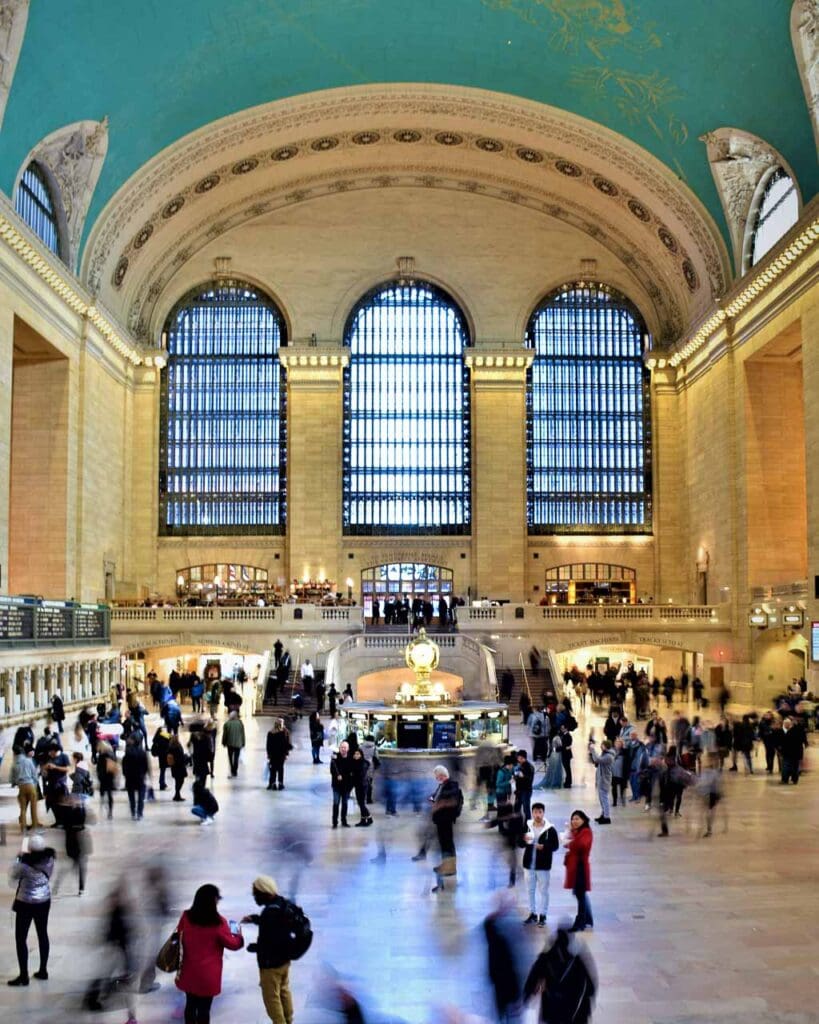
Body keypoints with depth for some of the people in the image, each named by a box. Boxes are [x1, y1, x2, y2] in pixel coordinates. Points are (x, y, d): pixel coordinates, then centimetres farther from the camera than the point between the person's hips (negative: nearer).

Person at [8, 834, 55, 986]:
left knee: (20, 938, 7)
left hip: (26, 904, -6)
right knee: (43, 935, 18)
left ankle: (23, 976, 9)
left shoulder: (26, 864, -26)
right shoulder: (49, 859, -11)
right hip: (44, 901, 6)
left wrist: (19, 857, 1)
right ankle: (43, 970, 26)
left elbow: (14, 874, -7)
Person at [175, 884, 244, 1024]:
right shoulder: (217, 922, -18)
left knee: (191, 1004, 19)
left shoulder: (186, 917, -7)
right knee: (204, 1008, 6)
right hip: (208, 973, -5)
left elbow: (179, 938, 7)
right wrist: (238, 935, 13)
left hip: (189, 971, 5)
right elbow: (232, 944, -7)